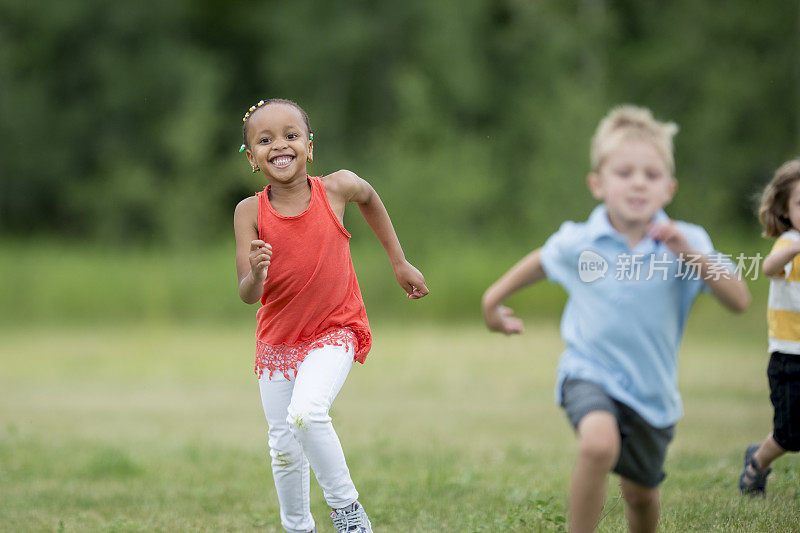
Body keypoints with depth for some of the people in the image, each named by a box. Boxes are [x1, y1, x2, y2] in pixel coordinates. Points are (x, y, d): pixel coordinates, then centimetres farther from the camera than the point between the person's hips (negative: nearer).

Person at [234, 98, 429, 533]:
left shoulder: (336, 189, -12)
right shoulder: (251, 211, -11)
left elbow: (369, 198, 14)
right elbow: (247, 296, -15)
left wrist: (399, 262, 18)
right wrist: (256, 274, -38)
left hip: (334, 330, -2)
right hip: (277, 338, 3)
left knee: (306, 414, -27)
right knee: (284, 446, 9)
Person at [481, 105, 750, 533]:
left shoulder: (684, 243, -12)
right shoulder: (578, 243, -10)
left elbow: (739, 301, -21)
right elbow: (542, 261, 14)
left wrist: (691, 255, -33)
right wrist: (494, 298, 23)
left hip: (652, 389, 2)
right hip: (590, 373, -2)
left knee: (641, 494, 19)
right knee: (599, 443, -35)